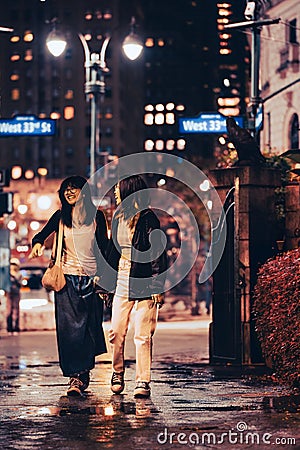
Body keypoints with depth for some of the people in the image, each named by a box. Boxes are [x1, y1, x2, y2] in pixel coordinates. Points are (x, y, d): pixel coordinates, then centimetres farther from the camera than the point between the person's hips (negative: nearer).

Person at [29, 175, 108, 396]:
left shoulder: (96, 216, 6)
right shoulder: (61, 216, 7)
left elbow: (104, 247, 7)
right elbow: (42, 234, 7)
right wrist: (38, 243, -17)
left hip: (91, 277, 0)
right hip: (67, 277, 0)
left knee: (89, 326, 1)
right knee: (69, 326, -9)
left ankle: (83, 372, 15)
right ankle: (76, 375, -10)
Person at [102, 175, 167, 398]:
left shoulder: (148, 219, -8)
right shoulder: (118, 217, 13)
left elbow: (158, 254, -10)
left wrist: (158, 287, -14)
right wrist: (107, 281, 16)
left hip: (143, 283, -6)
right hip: (121, 280, 6)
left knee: (143, 335, -4)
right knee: (116, 332, 6)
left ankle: (143, 381, 0)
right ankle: (118, 374, 22)